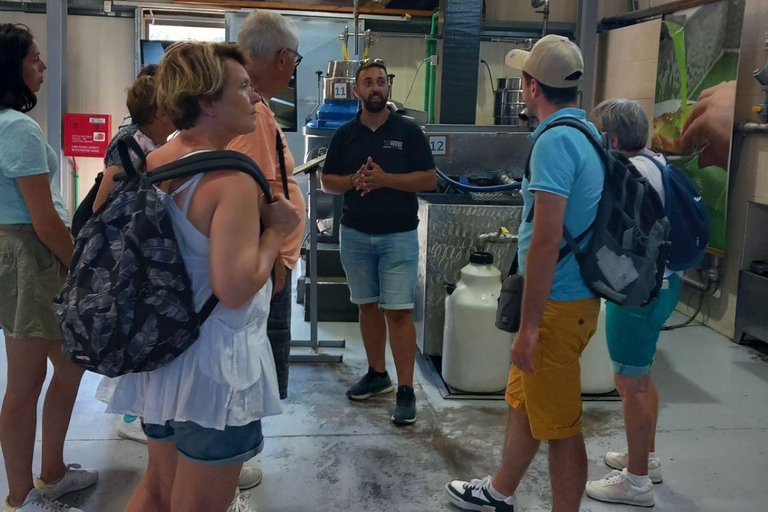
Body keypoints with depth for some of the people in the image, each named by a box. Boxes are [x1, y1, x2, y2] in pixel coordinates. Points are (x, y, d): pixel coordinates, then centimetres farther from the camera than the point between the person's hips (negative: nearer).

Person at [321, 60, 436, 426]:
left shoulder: (408, 131, -2)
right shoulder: (345, 134, 7)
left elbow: (429, 179, -5)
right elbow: (328, 181, 9)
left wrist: (385, 179, -18)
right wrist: (353, 181, -13)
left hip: (398, 236, -4)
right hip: (355, 235, 4)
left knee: (398, 311, -6)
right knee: (367, 306, 12)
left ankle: (406, 390, -1)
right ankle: (377, 374, 27)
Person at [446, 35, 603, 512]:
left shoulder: (555, 140, -20)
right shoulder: (590, 133, 9)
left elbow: (546, 240, -25)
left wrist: (529, 325, -21)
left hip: (558, 303, -10)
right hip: (577, 291, 10)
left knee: (560, 425, 3)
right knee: (523, 398, 24)